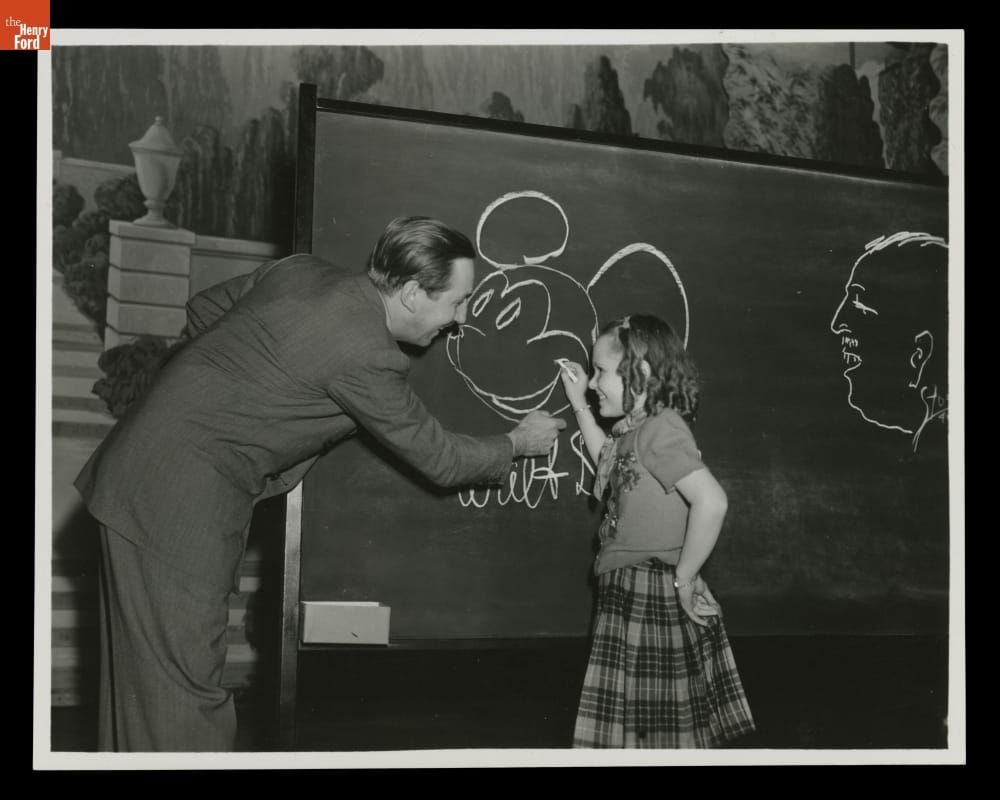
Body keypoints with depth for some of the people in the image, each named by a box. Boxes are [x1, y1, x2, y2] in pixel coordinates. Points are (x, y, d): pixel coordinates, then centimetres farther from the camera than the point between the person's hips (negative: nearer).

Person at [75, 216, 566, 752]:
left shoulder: (299, 269, 5)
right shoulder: (367, 356, -17)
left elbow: (203, 309, 20)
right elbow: (438, 459, -3)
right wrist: (517, 444, 13)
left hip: (134, 473, 9)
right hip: (180, 501, -9)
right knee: (183, 681, -4)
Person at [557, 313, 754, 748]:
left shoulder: (661, 430, -20)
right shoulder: (632, 429, 9)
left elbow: (711, 501, -32)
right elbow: (610, 465, 31)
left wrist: (685, 577, -23)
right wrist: (580, 406, 23)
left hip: (656, 599, -9)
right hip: (629, 594, 9)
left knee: (664, 729, 2)